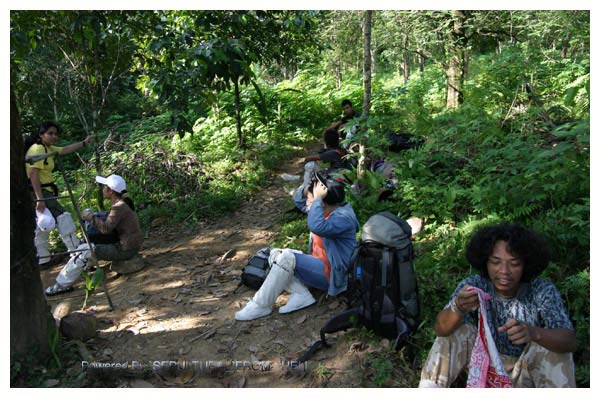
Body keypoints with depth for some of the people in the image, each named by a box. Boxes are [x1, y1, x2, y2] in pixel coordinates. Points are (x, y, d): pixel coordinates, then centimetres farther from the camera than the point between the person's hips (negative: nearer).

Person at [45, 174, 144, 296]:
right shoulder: (123, 203, 10)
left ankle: (62, 284, 7)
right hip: (129, 245, 10)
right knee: (88, 245, 24)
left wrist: (90, 216, -13)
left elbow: (106, 228, -28)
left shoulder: (119, 207, -20)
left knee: (84, 251, -6)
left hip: (125, 249, -10)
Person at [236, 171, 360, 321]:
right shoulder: (327, 211, 5)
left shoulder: (343, 217, -21)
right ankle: (301, 294, -14)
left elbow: (317, 227, -40)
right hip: (318, 264, 10)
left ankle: (261, 305, -17)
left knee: (287, 257, -27)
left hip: (331, 273, -10)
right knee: (275, 253, -3)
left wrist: (317, 199, -30)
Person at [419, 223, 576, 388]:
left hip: (525, 375, -1)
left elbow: (569, 341, -28)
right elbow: (441, 329, -27)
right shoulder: (474, 286, -17)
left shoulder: (543, 291, -18)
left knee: (552, 345, -27)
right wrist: (458, 309, -51)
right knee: (456, 330, -21)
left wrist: (533, 333, -50)